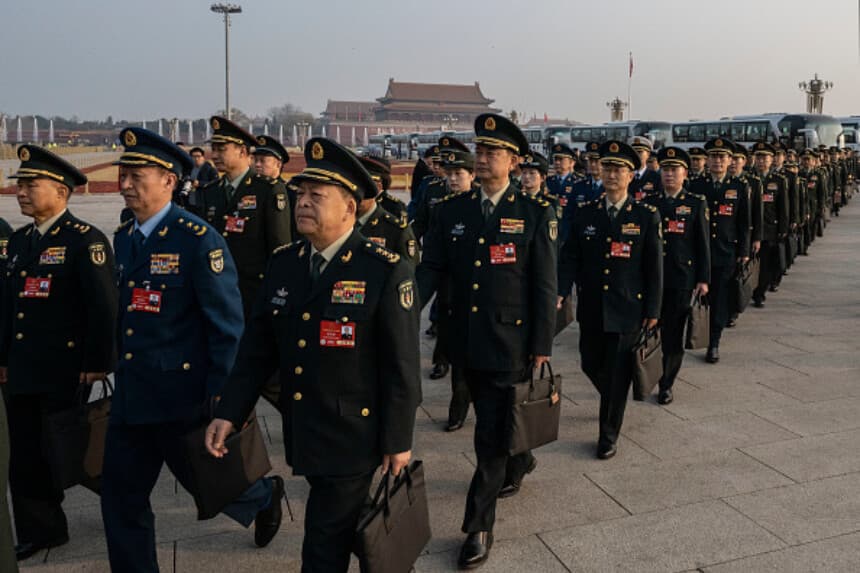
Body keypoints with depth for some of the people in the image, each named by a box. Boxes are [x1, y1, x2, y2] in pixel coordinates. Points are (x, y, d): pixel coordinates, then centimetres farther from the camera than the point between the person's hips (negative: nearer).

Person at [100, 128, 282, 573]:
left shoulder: (198, 240, -16)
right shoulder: (124, 237, 7)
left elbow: (228, 325, -16)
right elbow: (125, 312, 15)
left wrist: (219, 397, -16)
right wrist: (122, 376, 17)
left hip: (181, 396, -6)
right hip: (130, 395, 7)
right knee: (120, 501, 11)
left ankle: (264, 496, 45)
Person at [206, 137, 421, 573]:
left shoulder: (387, 272, -16)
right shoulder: (283, 263, 1)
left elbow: (401, 365, -13)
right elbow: (257, 346, 6)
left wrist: (398, 441, -10)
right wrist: (229, 413, 0)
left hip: (353, 437, -6)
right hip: (301, 435, 6)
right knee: (341, 529, 24)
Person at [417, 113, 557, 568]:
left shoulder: (536, 215, -6)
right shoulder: (451, 211, 3)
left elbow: (545, 286, -6)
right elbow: (430, 270, 2)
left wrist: (542, 347, -7)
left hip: (509, 345, -4)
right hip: (467, 342, 4)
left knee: (491, 435, 0)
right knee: (492, 422, 22)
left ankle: (479, 526, 15)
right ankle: (519, 461, 53)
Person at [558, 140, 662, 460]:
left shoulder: (647, 216, -4)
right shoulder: (585, 214, 3)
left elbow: (654, 267, -2)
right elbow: (569, 258, 2)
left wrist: (653, 311, -3)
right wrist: (561, 293, -13)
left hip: (627, 311, -3)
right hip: (591, 310, 3)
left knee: (617, 375, 2)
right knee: (591, 366, 15)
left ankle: (609, 436, 19)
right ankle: (613, 404, 46)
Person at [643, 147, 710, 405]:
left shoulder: (696, 204, 3)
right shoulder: (649, 203, 8)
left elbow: (703, 244, 2)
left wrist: (703, 279, -2)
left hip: (681, 281, -1)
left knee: (673, 335, 4)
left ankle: (666, 384, 17)